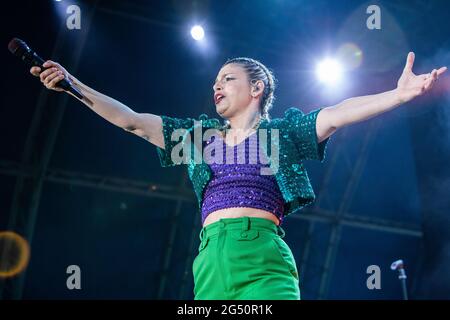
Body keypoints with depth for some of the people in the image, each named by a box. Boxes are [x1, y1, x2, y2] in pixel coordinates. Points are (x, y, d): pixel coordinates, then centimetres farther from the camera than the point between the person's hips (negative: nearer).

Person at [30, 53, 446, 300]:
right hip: (211, 260, 4)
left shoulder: (281, 131, 15)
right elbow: (131, 120, 22)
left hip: (263, 260, -4)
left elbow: (337, 115, 1)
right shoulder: (199, 134, 26)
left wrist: (400, 95, -13)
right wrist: (71, 84, 16)